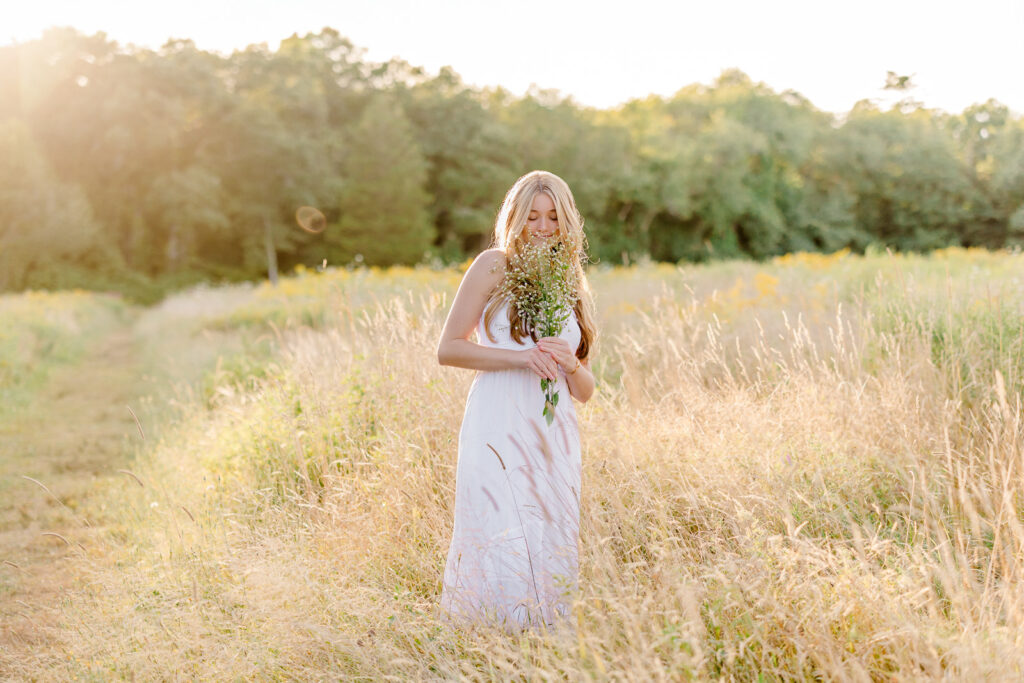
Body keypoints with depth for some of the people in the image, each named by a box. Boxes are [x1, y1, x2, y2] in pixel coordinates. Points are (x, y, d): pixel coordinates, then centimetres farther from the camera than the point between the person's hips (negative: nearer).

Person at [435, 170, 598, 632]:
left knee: (553, 554, 1)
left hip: (554, 437, 5)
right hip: (499, 430, -5)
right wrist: (520, 357, -12)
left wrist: (570, 365, -3)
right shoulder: (494, 265, 5)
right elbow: (448, 349, -2)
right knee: (503, 554, -13)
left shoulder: (574, 286, 19)